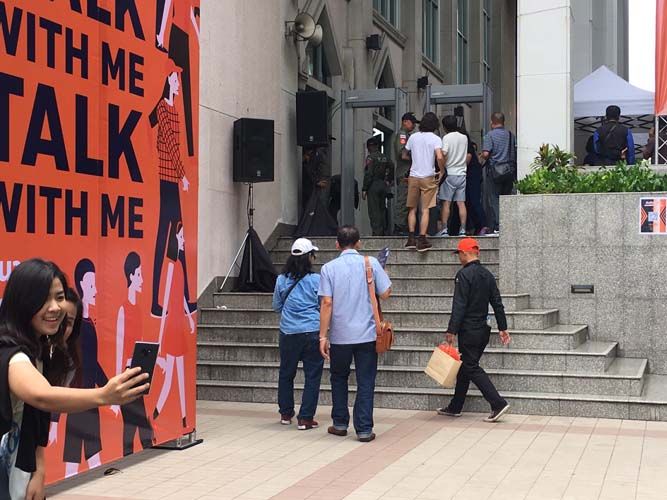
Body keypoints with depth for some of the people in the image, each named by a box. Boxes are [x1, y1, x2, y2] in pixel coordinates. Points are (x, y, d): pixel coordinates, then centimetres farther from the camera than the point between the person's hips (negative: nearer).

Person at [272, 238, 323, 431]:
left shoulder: (282, 280, 1)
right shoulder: (316, 280, -7)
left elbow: (276, 306, 12)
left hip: (288, 333, 3)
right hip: (312, 332, -3)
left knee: (286, 373, 18)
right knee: (312, 376, 4)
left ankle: (286, 413, 27)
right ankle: (305, 418, 3)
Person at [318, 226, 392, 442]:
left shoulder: (329, 268, -4)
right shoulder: (371, 263, -3)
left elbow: (326, 303, -9)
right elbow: (385, 294, -1)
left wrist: (323, 336, -6)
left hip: (340, 335, 0)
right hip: (367, 335, 0)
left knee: (339, 378, 19)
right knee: (365, 382, 5)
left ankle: (340, 423, 24)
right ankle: (364, 429, 3)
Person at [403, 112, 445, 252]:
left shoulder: (413, 137, 6)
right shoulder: (435, 139, -6)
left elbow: (404, 156, 15)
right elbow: (439, 157, -19)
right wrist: (442, 172, -5)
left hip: (413, 177, 3)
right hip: (428, 177, -3)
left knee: (413, 209, 12)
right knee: (425, 210, 1)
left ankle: (411, 238, 5)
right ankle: (422, 240, -3)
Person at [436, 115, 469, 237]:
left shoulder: (447, 138, -8)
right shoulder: (464, 138, 10)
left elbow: (443, 155, -17)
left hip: (449, 173, -5)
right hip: (462, 174, 5)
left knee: (446, 203, -1)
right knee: (461, 203, 3)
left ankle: (444, 229, -2)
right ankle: (463, 229, 0)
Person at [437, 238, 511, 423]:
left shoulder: (464, 275, -15)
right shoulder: (487, 274, 10)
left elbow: (459, 306, -19)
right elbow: (497, 303, 11)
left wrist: (451, 331, -16)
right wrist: (503, 328, 14)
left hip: (468, 331, -9)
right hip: (483, 330, 9)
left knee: (472, 368, -4)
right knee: (465, 367, 16)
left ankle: (498, 404, -12)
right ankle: (455, 407, 24)